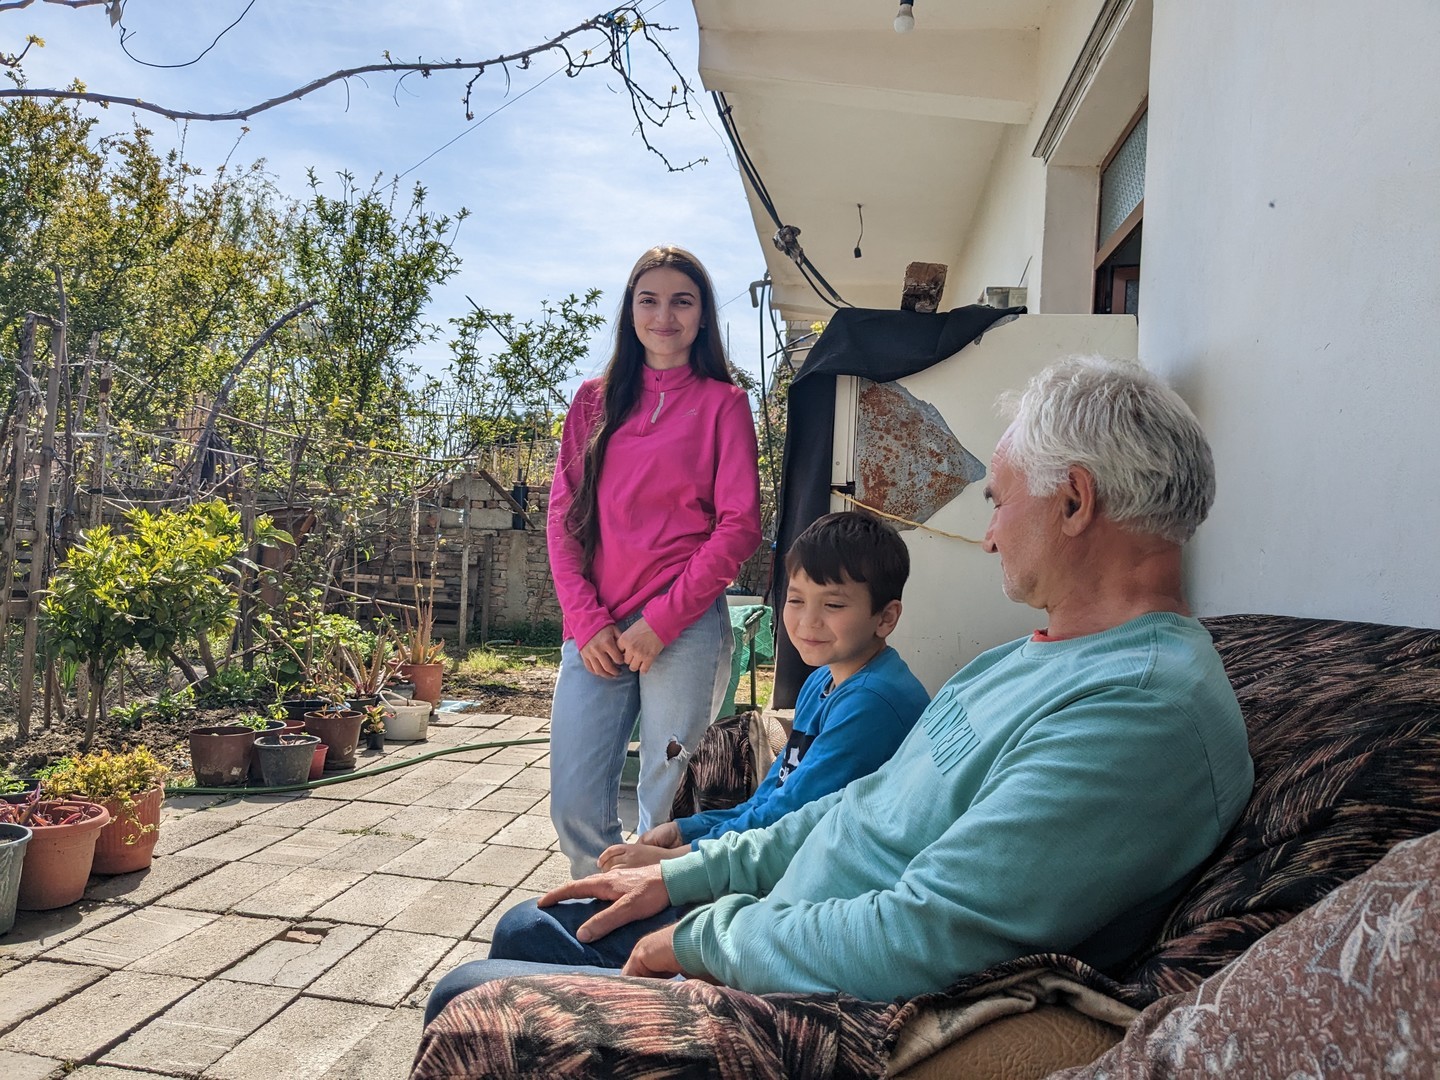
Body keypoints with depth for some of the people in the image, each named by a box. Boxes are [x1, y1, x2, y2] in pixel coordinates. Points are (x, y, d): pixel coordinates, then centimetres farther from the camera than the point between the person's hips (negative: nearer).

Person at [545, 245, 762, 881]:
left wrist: (660, 621, -9)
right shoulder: (595, 401, 15)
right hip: (594, 631, 4)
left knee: (668, 809, 2)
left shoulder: (722, 402, 5)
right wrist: (586, 621, -3)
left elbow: (739, 525, -3)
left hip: (684, 630, -3)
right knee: (575, 807, 3)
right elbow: (563, 516, 9)